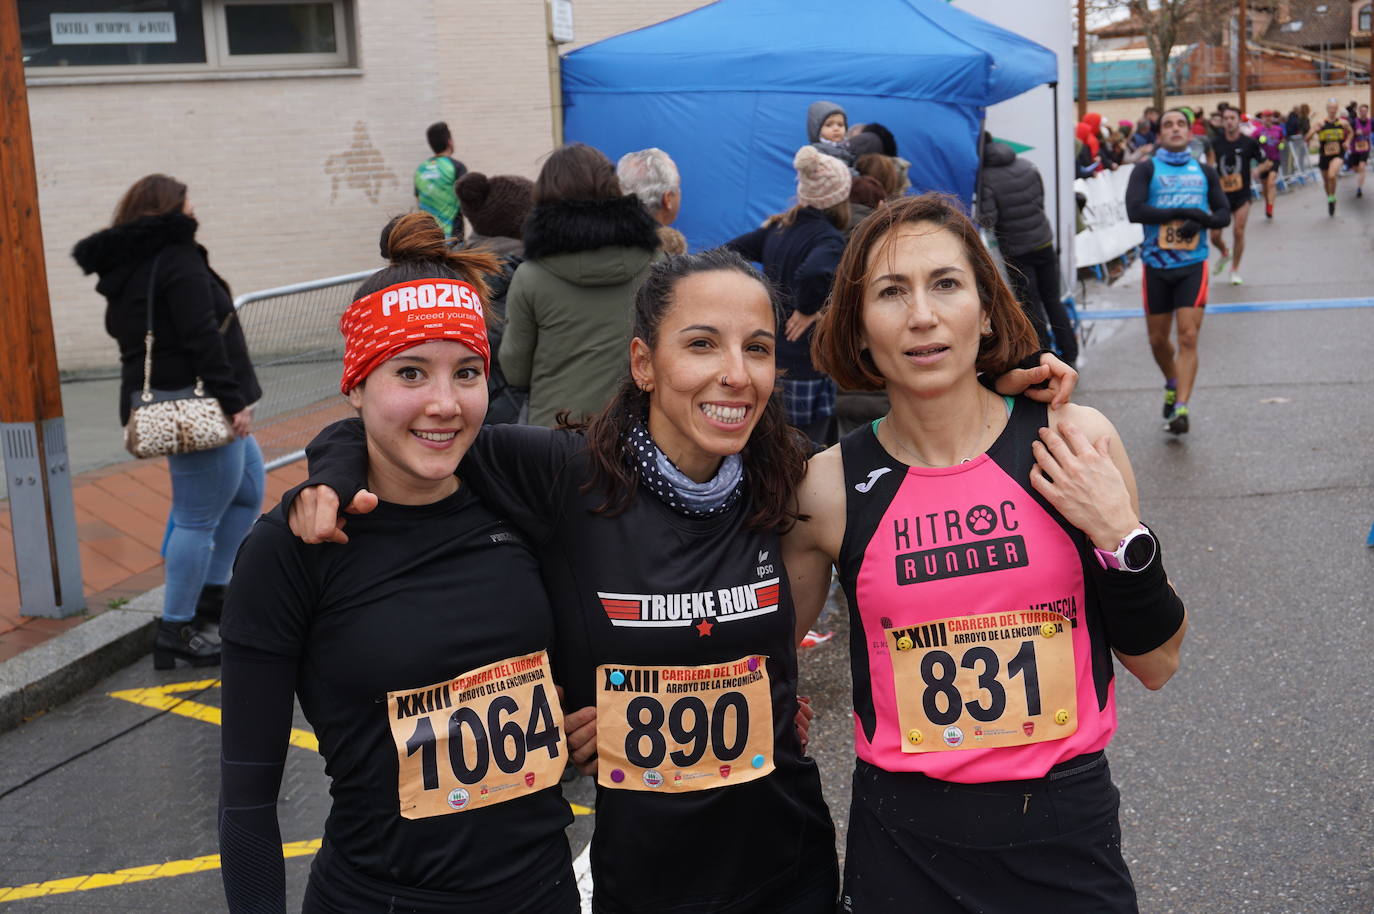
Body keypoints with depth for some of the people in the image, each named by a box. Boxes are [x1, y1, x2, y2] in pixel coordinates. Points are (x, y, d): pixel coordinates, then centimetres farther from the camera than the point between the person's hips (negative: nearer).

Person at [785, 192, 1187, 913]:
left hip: (1067, 833, 0)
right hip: (902, 848, 0)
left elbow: (1156, 663, -1)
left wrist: (1119, 538, -13)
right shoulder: (829, 488, -8)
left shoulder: (1075, 443, -7)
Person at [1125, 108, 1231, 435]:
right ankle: (1173, 384, 39)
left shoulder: (1204, 172, 10)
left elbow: (1224, 214, 7)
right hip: (1156, 265, 0)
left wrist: (1201, 220, -15)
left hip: (1193, 265, 0)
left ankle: (1181, 408, -12)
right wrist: (1181, 213, -19)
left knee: (1188, 337, -11)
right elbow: (1134, 210, -15)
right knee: (1158, 339, 11)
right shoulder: (1146, 170, 0)